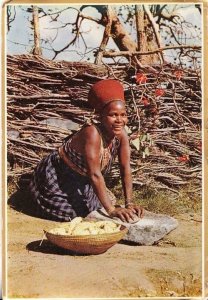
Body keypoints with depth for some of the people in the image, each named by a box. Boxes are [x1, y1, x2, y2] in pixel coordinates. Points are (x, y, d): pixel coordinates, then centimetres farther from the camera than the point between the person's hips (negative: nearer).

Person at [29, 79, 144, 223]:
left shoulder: (121, 134, -15)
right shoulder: (92, 132, -35)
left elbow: (126, 170, -14)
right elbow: (95, 174, -39)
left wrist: (129, 203, -23)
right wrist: (111, 209, -40)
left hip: (81, 182, 7)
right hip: (57, 178, -7)